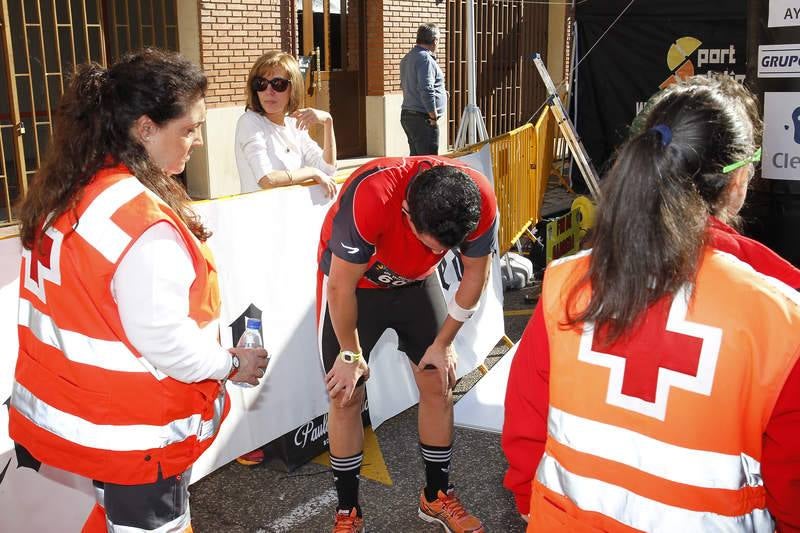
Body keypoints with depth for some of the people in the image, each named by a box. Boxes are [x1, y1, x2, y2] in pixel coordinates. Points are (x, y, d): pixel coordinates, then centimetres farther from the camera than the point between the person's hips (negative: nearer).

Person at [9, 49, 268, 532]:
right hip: (130, 427, -8)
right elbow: (165, 343, -25)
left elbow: (84, 307, 6)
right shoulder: (143, 222, -29)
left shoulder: (67, 190, -1)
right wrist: (231, 365, -8)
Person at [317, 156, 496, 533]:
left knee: (439, 385, 4)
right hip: (352, 280, -3)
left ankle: (437, 496, 24)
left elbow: (475, 273, -10)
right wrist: (351, 355, -13)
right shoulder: (369, 198, -41)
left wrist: (443, 343, -4)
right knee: (346, 396, -2)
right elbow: (342, 287, -27)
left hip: (415, 280, 4)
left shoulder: (480, 200, -29)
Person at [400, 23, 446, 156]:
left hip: (407, 115, 10)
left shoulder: (407, 58, 16)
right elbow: (426, 90, -22)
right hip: (422, 118, -10)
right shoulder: (425, 59, -14)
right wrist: (434, 117, -16)